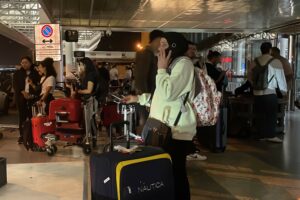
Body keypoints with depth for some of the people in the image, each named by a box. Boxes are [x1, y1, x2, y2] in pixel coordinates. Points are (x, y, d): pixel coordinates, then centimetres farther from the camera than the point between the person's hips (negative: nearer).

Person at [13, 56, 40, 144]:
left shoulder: (35, 73, 5)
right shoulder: (18, 73, 10)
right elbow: (15, 85, 4)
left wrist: (32, 95, -10)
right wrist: (23, 92, -11)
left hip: (32, 97, -1)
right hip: (21, 98, 1)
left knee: (32, 117, -4)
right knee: (22, 117, 3)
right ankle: (22, 135, 9)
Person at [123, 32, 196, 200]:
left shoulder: (184, 63, -11)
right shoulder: (173, 64, 23)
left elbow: (168, 93, -22)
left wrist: (161, 69, -9)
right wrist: (138, 98, 19)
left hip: (177, 130, -10)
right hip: (167, 128, 10)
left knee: (176, 172, -5)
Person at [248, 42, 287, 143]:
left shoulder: (255, 62, 5)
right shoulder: (276, 62, -6)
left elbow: (250, 76, 12)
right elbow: (281, 77, 1)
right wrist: (284, 90, 15)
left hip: (257, 92, 5)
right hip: (270, 92, -4)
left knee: (259, 114, 9)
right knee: (271, 114, 4)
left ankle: (261, 135, 15)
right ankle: (270, 135, 4)